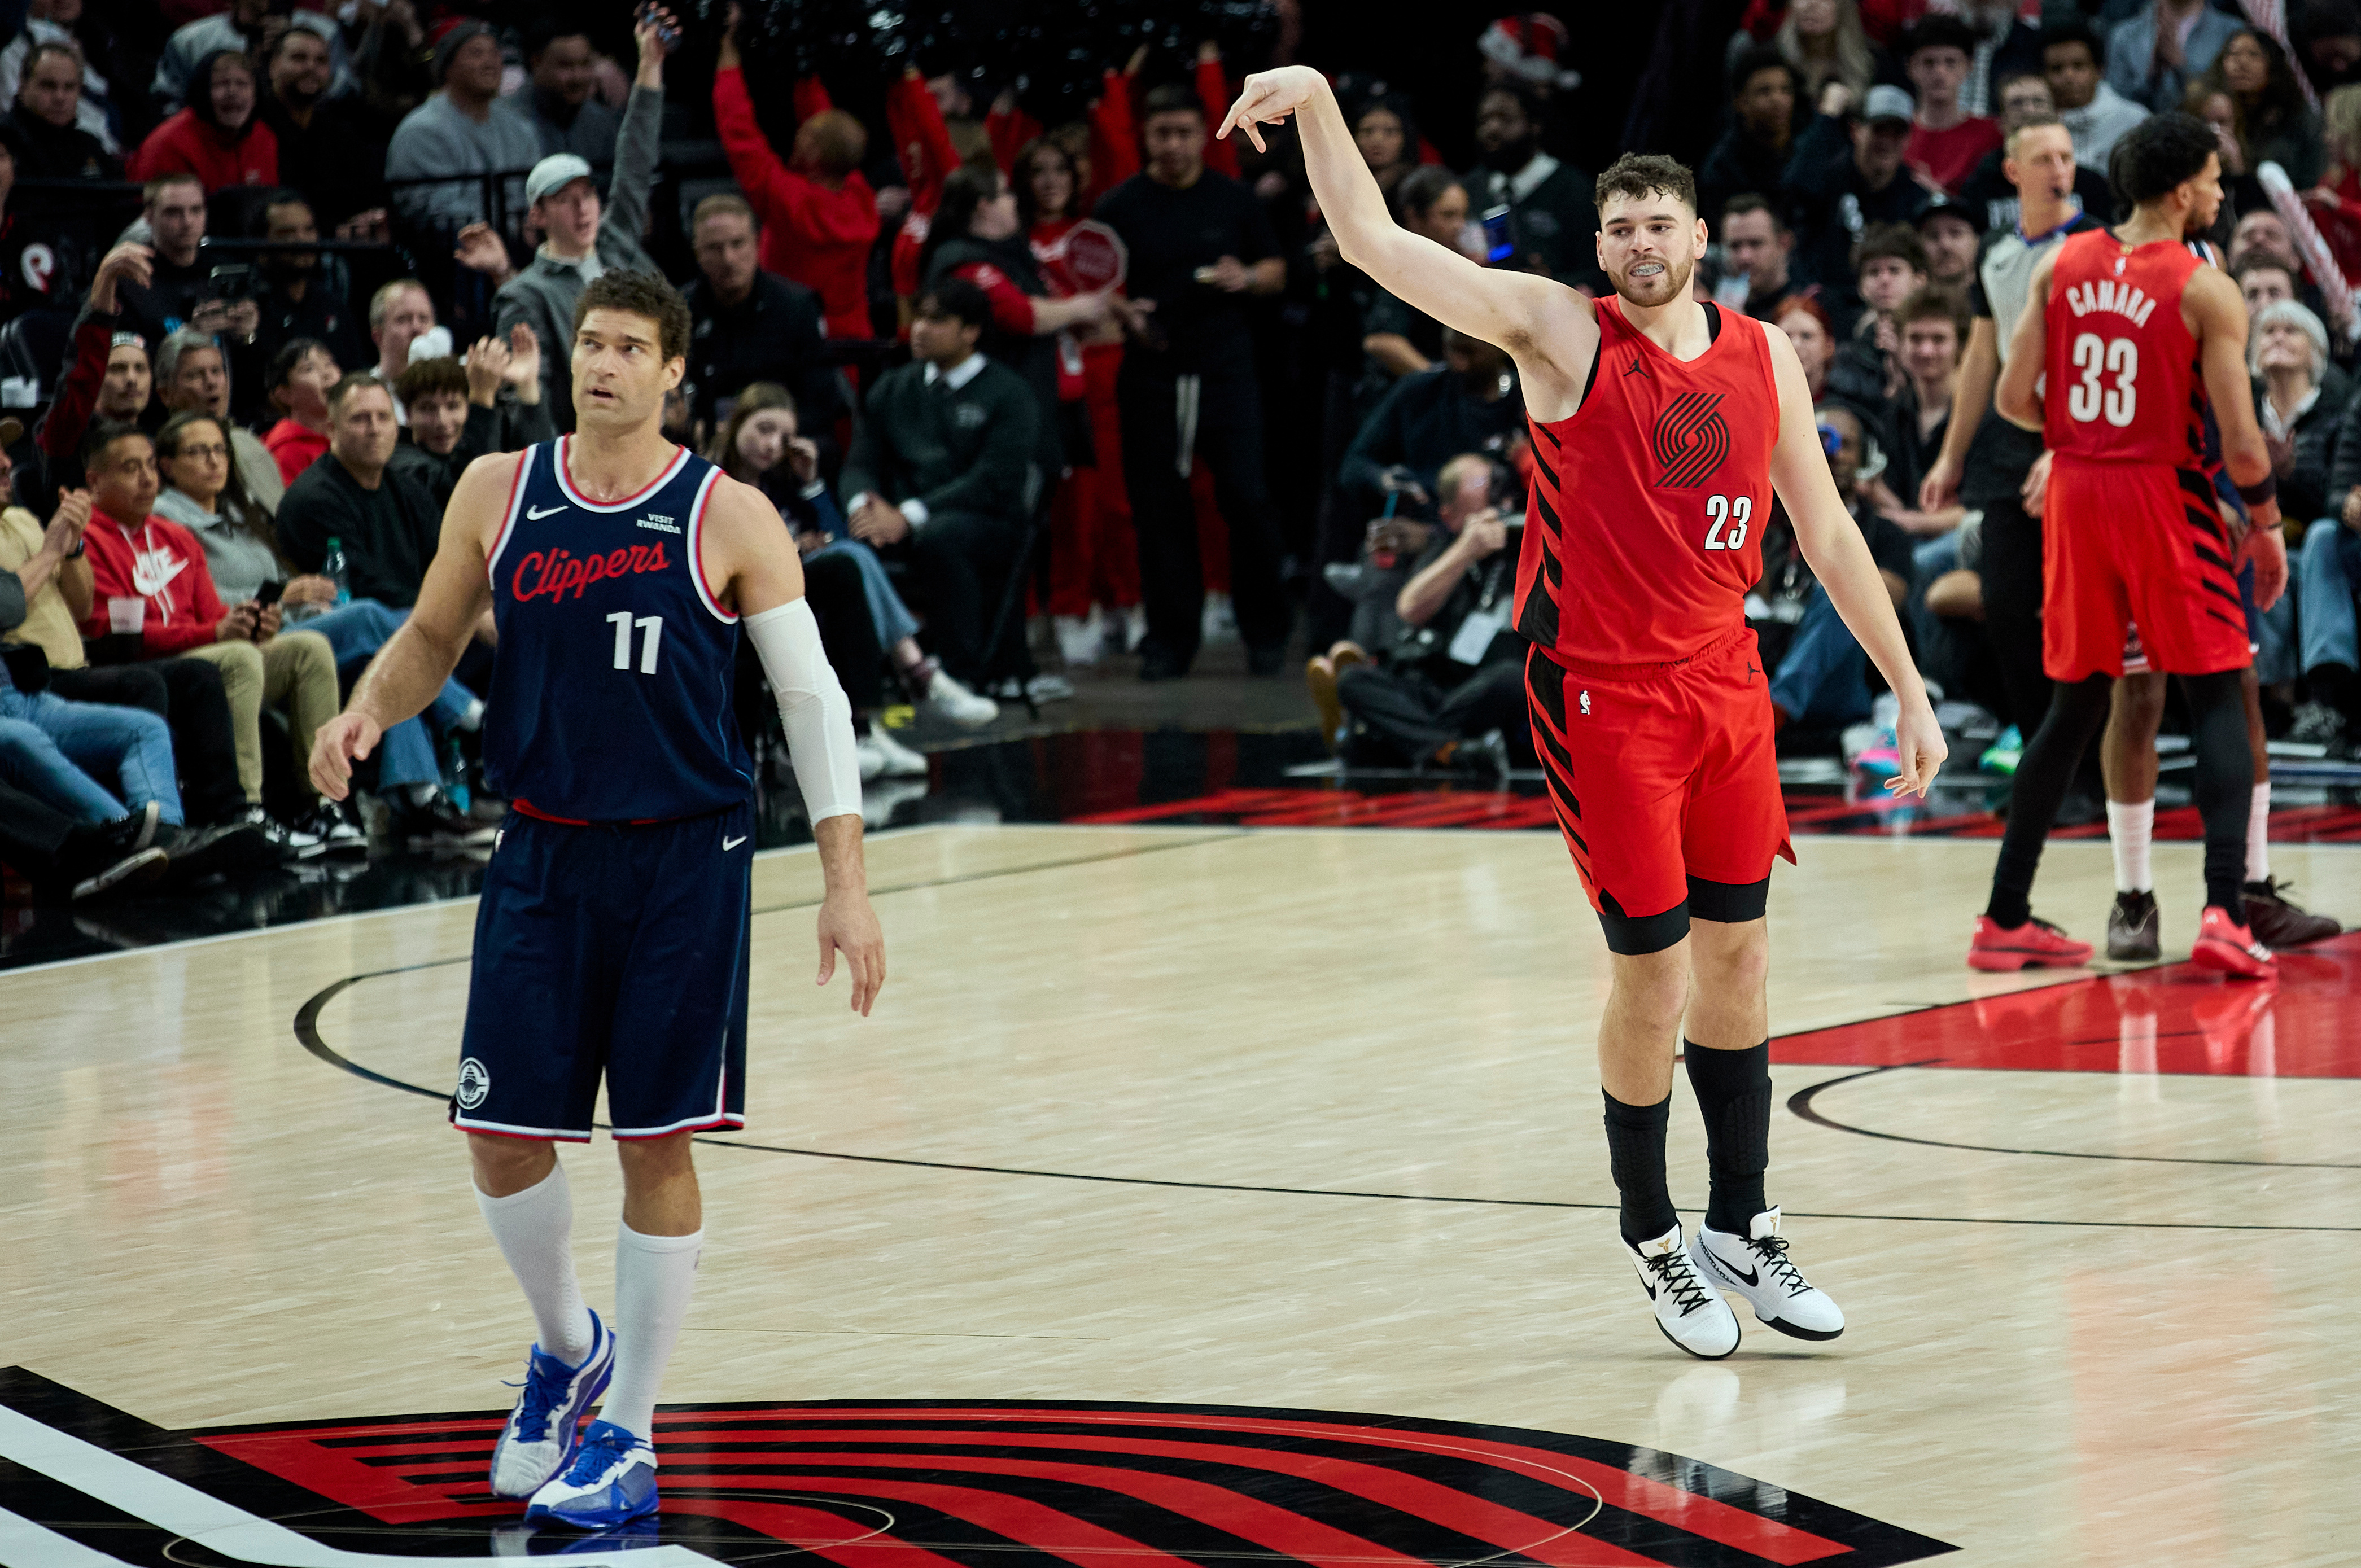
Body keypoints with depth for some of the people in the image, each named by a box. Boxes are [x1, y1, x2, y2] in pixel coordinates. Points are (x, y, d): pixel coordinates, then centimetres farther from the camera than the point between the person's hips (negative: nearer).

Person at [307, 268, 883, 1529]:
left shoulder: (730, 517, -5)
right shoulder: (499, 492, 3)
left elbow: (812, 698, -3)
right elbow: (434, 636, 17)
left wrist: (846, 883, -9)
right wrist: (368, 711, -6)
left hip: (684, 858, -3)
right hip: (542, 855, 3)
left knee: (657, 1143, -2)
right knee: (502, 1133, 2)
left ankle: (625, 1442, 7)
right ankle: (570, 1349, 31)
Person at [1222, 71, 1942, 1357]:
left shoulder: (1764, 359, 6)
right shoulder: (1562, 333, -7)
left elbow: (1827, 535, 13)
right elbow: (1373, 243, -12)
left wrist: (1909, 690, 12)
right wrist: (1318, 102, -24)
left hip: (1725, 687, 5)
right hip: (1602, 697, -5)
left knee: (1738, 960, 10)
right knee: (1651, 972, -3)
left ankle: (1740, 1232, 21)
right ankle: (1652, 1241, 12)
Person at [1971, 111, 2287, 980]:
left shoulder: (2060, 266, 3)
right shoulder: (2206, 290, -11)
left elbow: (2014, 400, 2)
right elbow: (2239, 439, -12)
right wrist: (2265, 519, 5)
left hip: (2077, 490, 5)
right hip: (2166, 495, -5)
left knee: (2076, 705, 15)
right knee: (2217, 701, 3)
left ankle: (2005, 920, 15)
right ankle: (2224, 914, -12)